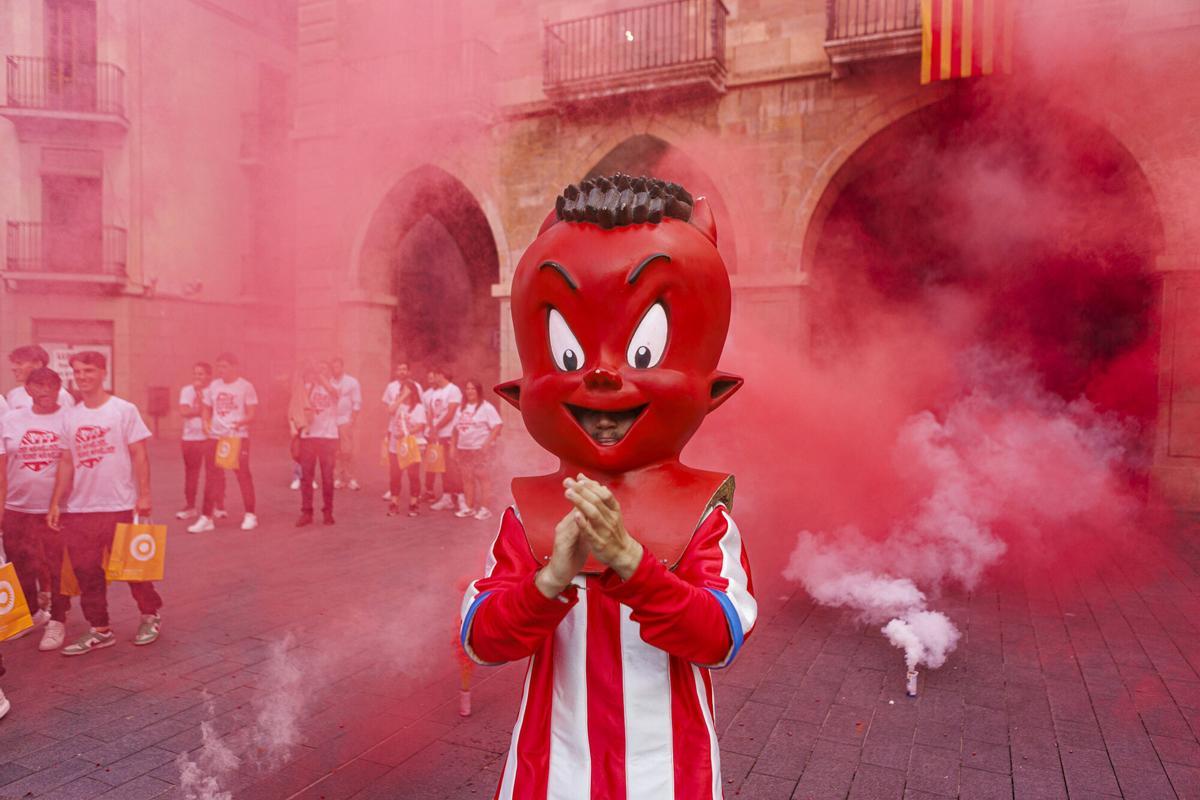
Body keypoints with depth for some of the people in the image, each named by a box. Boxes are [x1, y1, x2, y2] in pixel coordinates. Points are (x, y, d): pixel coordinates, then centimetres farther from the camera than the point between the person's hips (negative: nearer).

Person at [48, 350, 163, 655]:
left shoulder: (124, 410, -5)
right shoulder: (70, 416, 8)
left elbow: (139, 455, -6)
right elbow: (66, 462, 10)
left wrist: (143, 495, -12)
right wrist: (55, 503, 5)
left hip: (120, 506, -4)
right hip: (79, 509, 4)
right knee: (86, 572, 8)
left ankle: (151, 614, 25)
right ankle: (99, 630, 20)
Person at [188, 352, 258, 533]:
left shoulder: (245, 386, -4)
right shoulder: (213, 386, 9)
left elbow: (252, 414, -7)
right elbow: (207, 409, 17)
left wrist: (242, 422, -28)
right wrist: (206, 422, -4)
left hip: (239, 437, -4)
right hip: (216, 437, 4)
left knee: (243, 475, 2)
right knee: (211, 476, 5)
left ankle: (250, 515, 15)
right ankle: (206, 517, 12)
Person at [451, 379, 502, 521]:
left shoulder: (486, 407, -7)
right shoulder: (462, 408, 12)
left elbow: (497, 426, -13)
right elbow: (456, 429, 15)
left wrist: (487, 443, -20)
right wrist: (455, 446, 9)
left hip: (481, 448, -6)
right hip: (464, 449, 6)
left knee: (483, 477, -5)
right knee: (467, 478, 9)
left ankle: (484, 509, -2)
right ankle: (469, 507, 17)